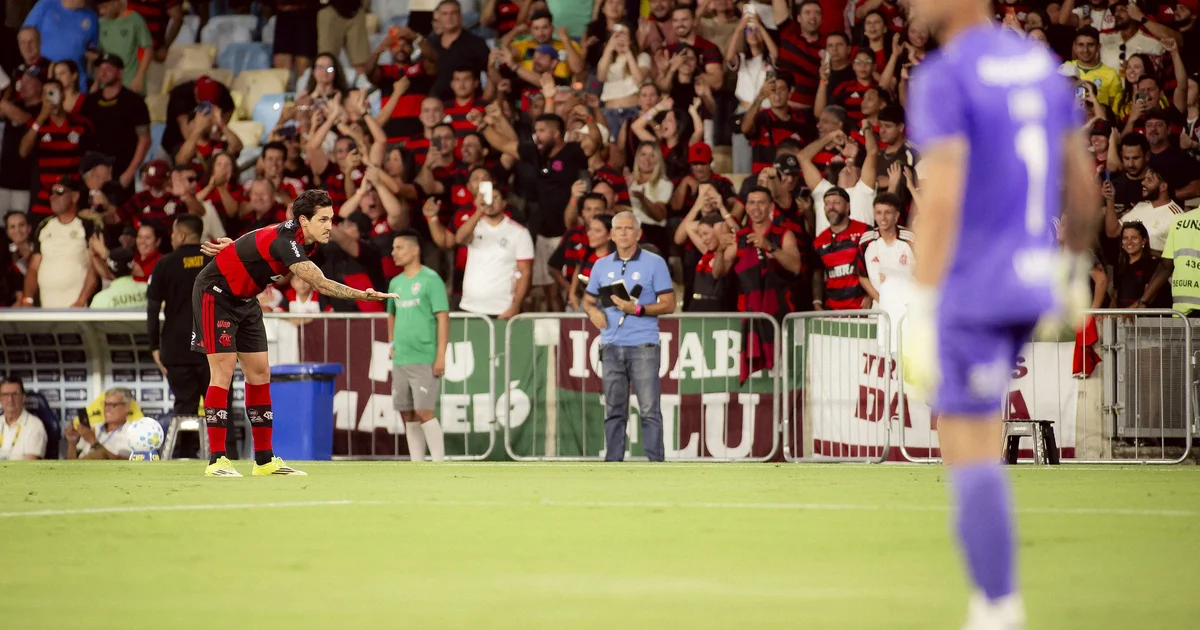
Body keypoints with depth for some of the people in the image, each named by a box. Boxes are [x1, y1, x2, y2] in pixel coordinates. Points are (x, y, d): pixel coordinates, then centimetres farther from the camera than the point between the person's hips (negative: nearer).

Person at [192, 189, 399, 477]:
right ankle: (217, 460, -13)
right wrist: (363, 294, -51)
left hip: (244, 300, 10)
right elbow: (320, 284, -43)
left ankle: (265, 459, 7)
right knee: (223, 370, -14)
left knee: (259, 372, 5)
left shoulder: (298, 236, -5)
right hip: (215, 294, -10)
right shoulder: (285, 241, -33)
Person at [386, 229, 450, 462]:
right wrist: (392, 343, 15)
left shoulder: (430, 280, -7)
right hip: (400, 360, 7)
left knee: (424, 413, -11)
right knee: (408, 417, 7)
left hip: (424, 361, -7)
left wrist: (440, 356, -16)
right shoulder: (396, 283, 14)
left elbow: (443, 318, -10)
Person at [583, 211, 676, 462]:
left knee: (649, 410, -7)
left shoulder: (654, 263, 1)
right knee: (614, 410, 6)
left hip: (643, 346, -4)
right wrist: (593, 311, -1)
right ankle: (612, 463, 10)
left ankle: (656, 464, -7)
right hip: (611, 346, 4)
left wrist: (637, 309, -15)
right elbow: (588, 300, 23)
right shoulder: (602, 265, 14)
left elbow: (668, 305, -2)